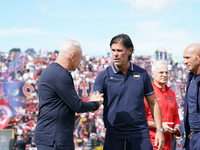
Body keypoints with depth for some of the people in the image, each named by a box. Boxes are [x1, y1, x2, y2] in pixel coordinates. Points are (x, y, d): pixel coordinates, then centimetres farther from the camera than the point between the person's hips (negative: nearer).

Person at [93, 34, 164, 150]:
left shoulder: (142, 74, 7)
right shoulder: (104, 76, 2)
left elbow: (153, 103, 13)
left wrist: (160, 130, 5)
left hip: (140, 133, 1)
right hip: (114, 134, -1)